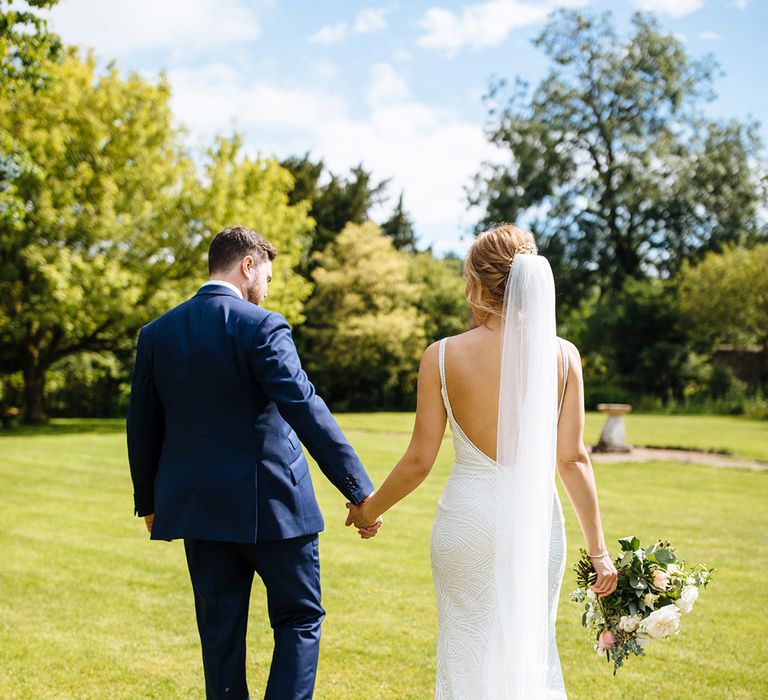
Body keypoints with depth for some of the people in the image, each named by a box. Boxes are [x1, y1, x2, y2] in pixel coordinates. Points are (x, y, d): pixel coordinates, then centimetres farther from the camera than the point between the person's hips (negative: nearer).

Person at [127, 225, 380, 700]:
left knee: (221, 631, 14)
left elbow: (142, 427, 10)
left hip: (197, 508, 5)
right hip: (270, 503, -5)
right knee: (300, 619, 9)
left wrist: (149, 502, 21)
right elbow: (305, 410, -21)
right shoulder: (261, 326, -12)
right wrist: (359, 489, -20)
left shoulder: (157, 333, 5)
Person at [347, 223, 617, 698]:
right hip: (537, 520, 2)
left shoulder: (442, 357, -8)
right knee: (533, 655, 17)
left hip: (468, 521, -1)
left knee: (470, 660, 12)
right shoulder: (563, 356, -4)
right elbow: (573, 460, -4)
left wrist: (368, 510, 12)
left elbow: (419, 461, -5)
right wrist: (599, 551, 4)